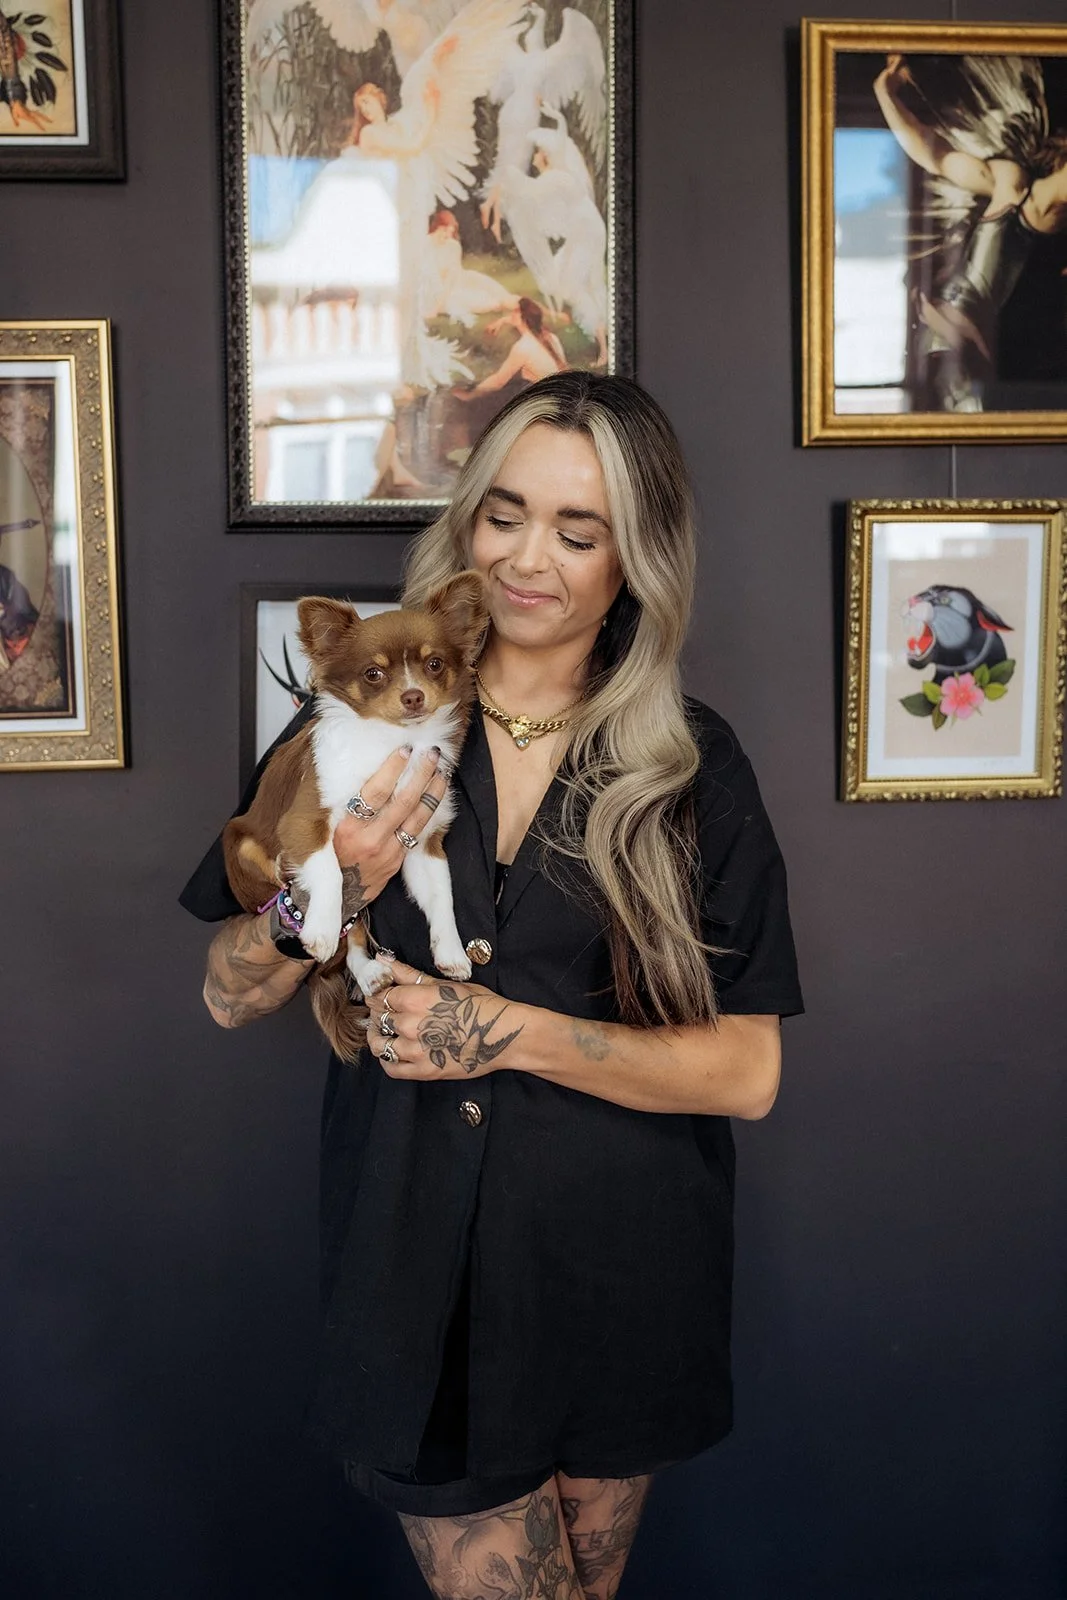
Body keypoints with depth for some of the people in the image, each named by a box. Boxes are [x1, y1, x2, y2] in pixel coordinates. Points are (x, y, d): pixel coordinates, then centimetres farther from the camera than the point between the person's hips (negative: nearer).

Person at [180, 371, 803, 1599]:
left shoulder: (692, 767, -6)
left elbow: (747, 1072, -9)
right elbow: (230, 999, 0)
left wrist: (510, 1030, -21)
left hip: (617, 1278, 1)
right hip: (417, 1265, 0)